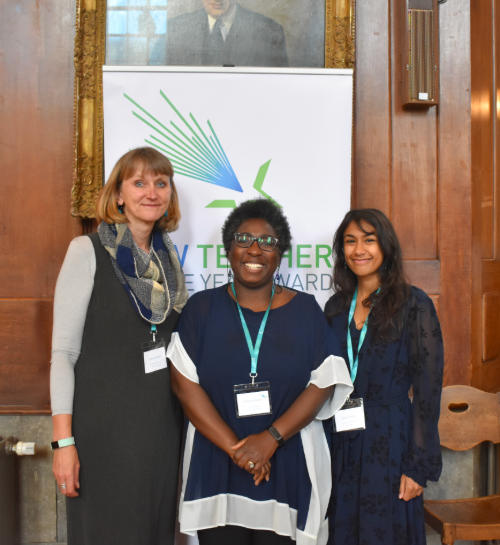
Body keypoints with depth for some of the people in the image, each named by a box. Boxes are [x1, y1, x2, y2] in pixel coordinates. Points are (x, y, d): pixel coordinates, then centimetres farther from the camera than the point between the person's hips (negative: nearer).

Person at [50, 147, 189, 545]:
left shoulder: (169, 255, 9)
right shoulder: (88, 251, -7)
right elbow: (63, 351, -9)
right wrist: (63, 440, -14)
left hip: (163, 422, 5)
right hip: (104, 423, -5)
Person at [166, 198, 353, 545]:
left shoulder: (304, 310, 4)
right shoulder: (202, 308, 3)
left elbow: (323, 384, -2)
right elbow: (184, 383, -5)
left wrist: (271, 438, -13)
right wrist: (234, 447, -12)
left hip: (287, 467, 0)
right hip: (216, 467, 0)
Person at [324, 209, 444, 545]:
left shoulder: (414, 305, -8)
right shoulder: (336, 307, 7)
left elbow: (428, 390, -9)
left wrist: (419, 466, -11)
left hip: (389, 441, -4)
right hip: (341, 442, 5)